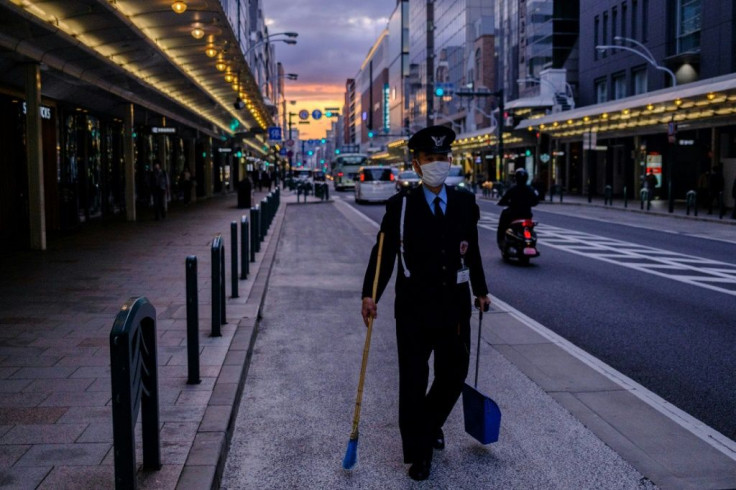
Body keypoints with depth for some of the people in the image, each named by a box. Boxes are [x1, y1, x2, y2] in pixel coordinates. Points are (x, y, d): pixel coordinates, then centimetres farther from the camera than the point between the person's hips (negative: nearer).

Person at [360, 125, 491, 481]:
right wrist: (370, 295, -17)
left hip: (454, 308, 3)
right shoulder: (400, 206, -5)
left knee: (453, 376, 13)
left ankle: (431, 423, 43)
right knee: (413, 382, 4)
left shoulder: (465, 203, 4)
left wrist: (480, 290, 23)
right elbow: (384, 254, -7)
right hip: (413, 309, -3)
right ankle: (418, 452, 22)